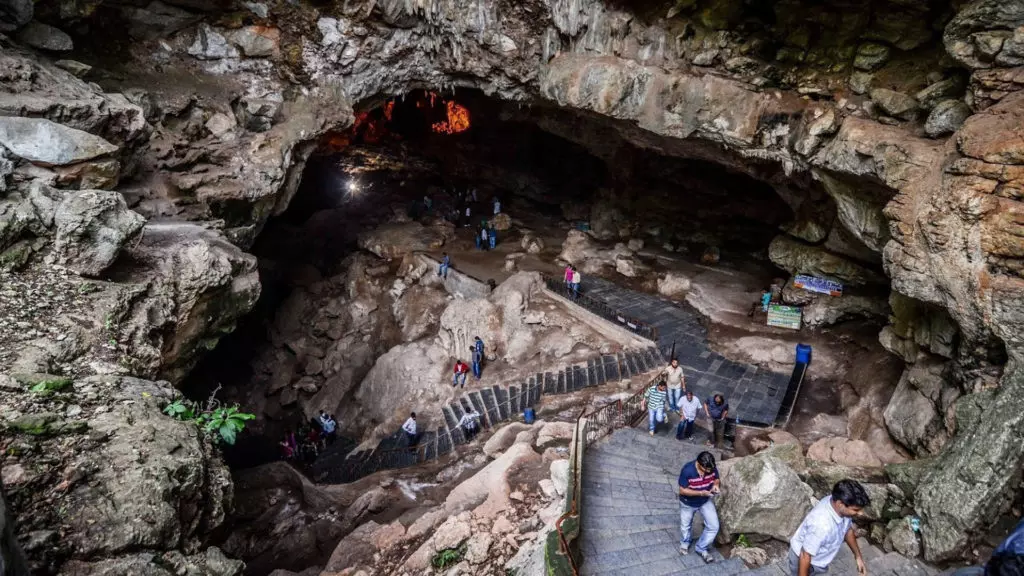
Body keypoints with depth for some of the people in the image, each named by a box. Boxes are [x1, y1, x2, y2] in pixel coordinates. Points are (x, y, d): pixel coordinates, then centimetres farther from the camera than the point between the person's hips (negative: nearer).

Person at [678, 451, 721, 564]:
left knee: (714, 527, -1)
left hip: (706, 502, 3)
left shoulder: (712, 468, -22)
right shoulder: (687, 470, -36)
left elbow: (716, 479, -1)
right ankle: (684, 543, 54)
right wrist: (701, 493, -35)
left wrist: (715, 485, -24)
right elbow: (682, 490, -28)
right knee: (685, 526, 21)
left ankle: (701, 548, 26)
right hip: (688, 503, -3)